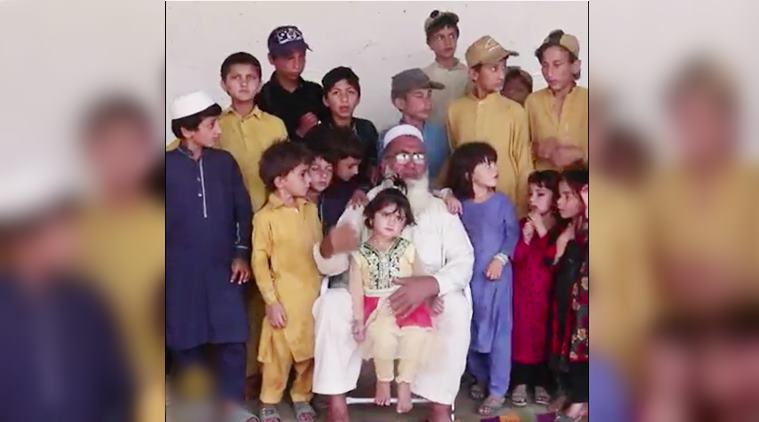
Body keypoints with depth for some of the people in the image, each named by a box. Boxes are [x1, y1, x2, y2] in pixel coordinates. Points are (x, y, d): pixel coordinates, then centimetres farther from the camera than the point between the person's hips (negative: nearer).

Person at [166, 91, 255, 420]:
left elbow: (243, 209, 7)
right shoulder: (168, 166, -5)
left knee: (233, 340, -1)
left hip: (224, 267, 2)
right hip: (181, 270, -1)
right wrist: (167, 262, -1)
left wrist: (241, 253, 2)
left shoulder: (225, 162, 3)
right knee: (187, 342, 8)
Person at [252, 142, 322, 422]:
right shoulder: (265, 217, -10)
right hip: (285, 297, -5)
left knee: (311, 351, 12)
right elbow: (260, 262, -10)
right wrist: (271, 301, -13)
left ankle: (302, 397, 31)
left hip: (314, 294, 5)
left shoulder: (311, 210, 6)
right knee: (280, 353, 3)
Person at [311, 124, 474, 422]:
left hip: (426, 305, 0)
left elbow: (463, 261, -7)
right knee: (332, 304, -27)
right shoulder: (362, 206, 5)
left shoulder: (440, 209, 4)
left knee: (456, 307, -31)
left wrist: (431, 284, -29)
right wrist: (329, 246, -29)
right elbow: (330, 266, -2)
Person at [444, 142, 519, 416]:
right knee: (470, 330, 12)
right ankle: (481, 378, 32)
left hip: (496, 276, -2)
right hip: (468, 276, 2)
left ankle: (497, 390, 8)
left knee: (497, 331, -1)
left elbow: (513, 234, -3)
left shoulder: (501, 202, -4)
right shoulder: (459, 203, 0)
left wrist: (501, 258, -15)